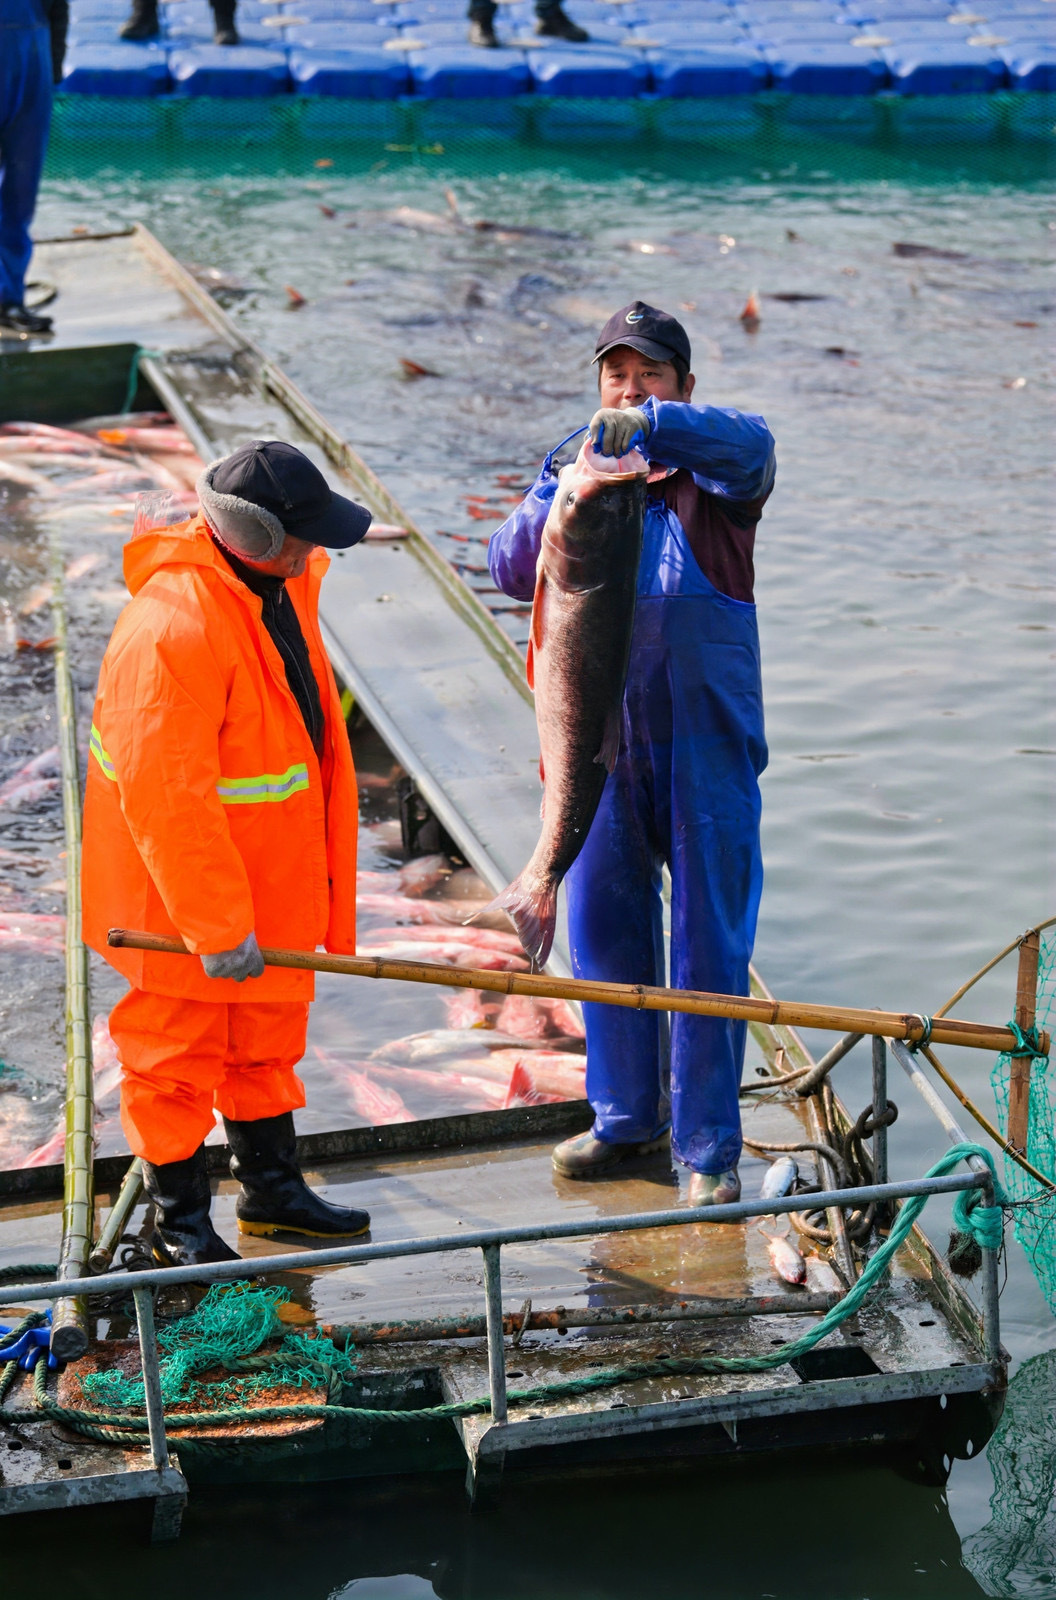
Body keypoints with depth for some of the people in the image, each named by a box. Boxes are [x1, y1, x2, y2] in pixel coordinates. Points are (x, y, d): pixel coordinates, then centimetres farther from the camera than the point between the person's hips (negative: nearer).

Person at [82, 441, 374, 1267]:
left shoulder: (281, 582, -1)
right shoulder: (173, 626, -31)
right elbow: (167, 796, -30)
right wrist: (218, 925, -26)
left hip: (271, 872, 9)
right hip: (178, 887, -9)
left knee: (268, 1035, 22)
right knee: (177, 1051, 8)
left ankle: (272, 1184, 39)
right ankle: (179, 1218, 23)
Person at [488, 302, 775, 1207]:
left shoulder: (713, 473, 2)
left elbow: (749, 444, -22)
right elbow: (515, 572, -1)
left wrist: (653, 426, -37)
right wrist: (559, 486, -17)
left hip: (706, 741, -3)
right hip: (603, 739, 4)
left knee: (710, 940, -1)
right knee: (604, 927, 11)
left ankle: (708, 1144, 9)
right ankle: (626, 1114, 28)